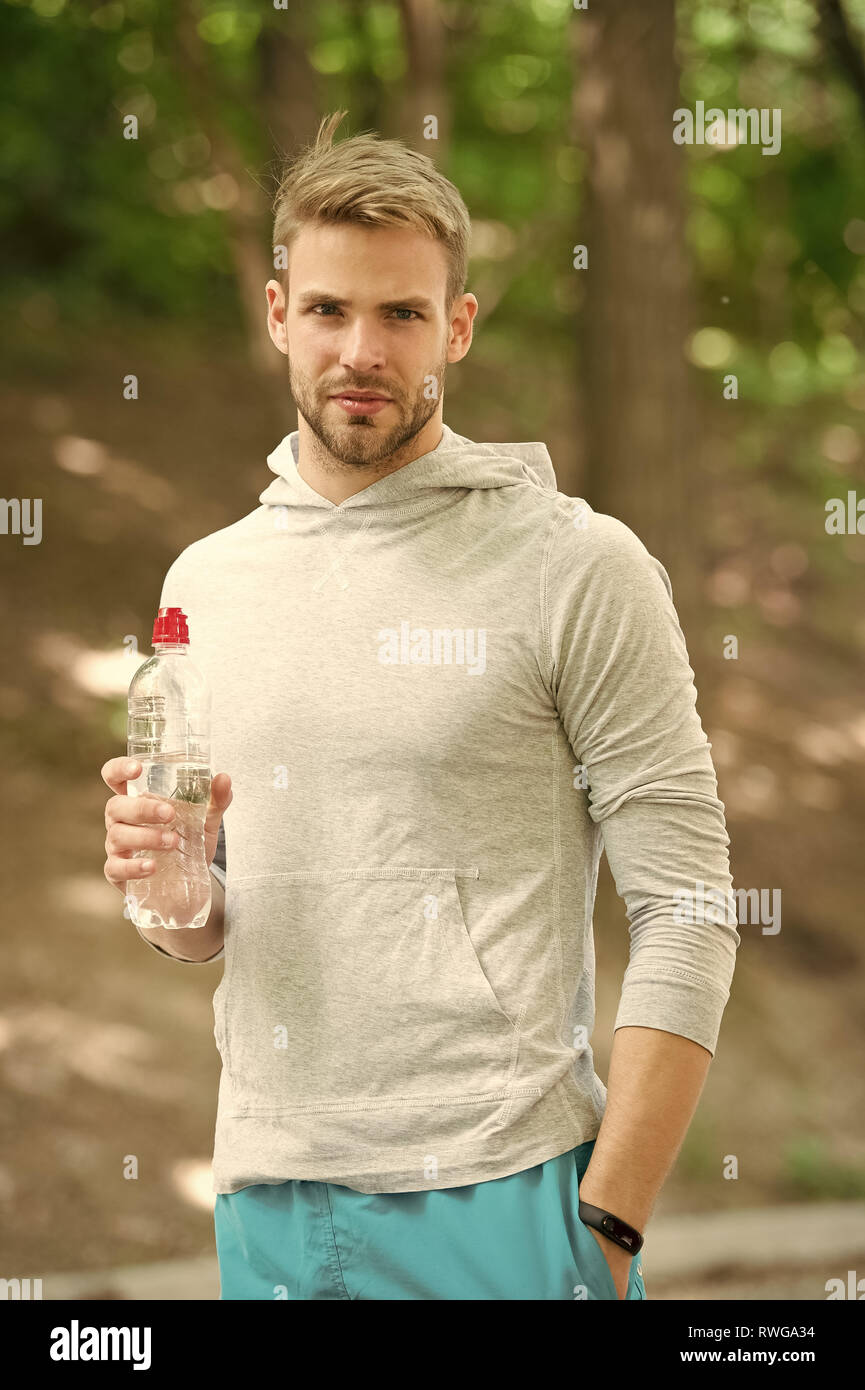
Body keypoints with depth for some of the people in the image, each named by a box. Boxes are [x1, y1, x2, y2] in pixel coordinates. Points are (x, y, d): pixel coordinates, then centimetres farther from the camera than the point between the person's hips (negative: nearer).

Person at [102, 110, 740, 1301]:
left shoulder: (580, 567, -5)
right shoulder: (206, 581, 10)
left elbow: (687, 915, -8)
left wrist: (608, 1225, -13)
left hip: (500, 1196, -4)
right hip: (267, 1198, 5)